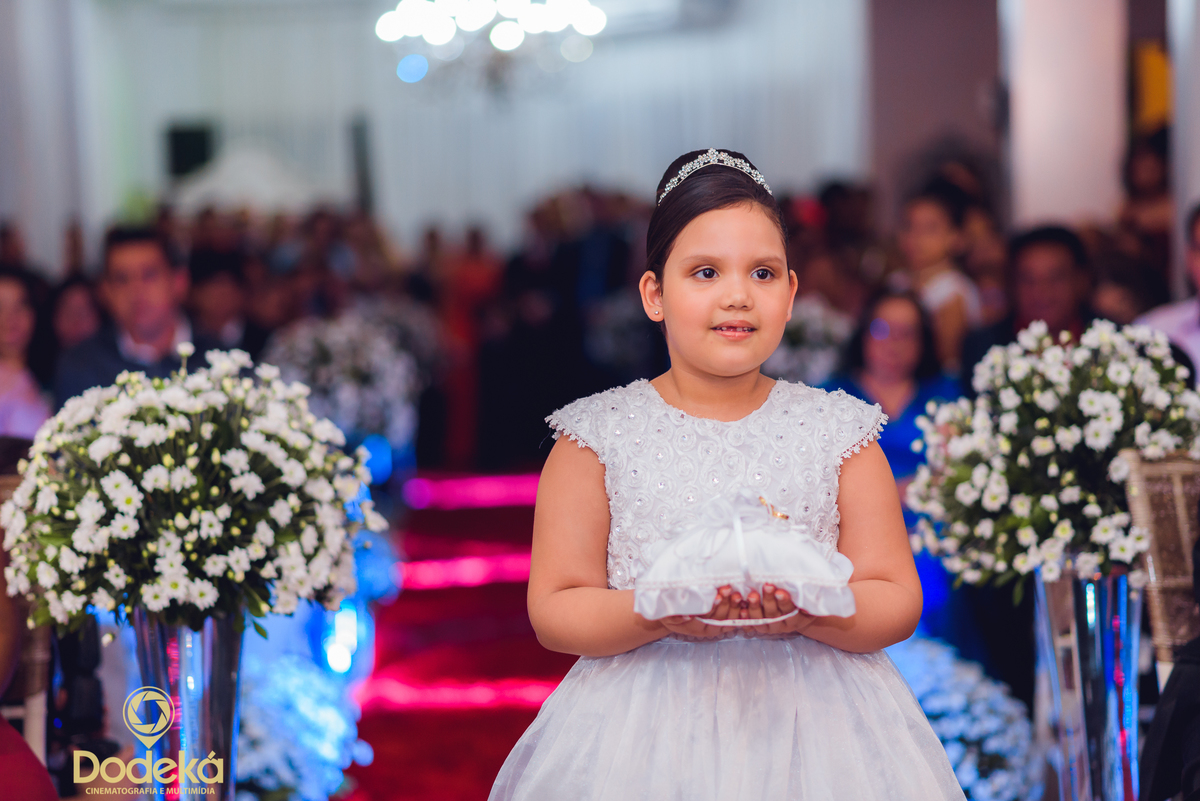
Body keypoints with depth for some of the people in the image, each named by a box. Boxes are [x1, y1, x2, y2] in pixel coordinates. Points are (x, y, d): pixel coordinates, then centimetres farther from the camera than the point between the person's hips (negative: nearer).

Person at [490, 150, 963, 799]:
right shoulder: (599, 435, 1)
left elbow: (897, 601, 1)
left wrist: (810, 612, -19)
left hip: (812, 722, 1)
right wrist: (657, 613, -21)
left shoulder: (837, 431, 5)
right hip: (648, 732, -1)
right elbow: (554, 610, -3)